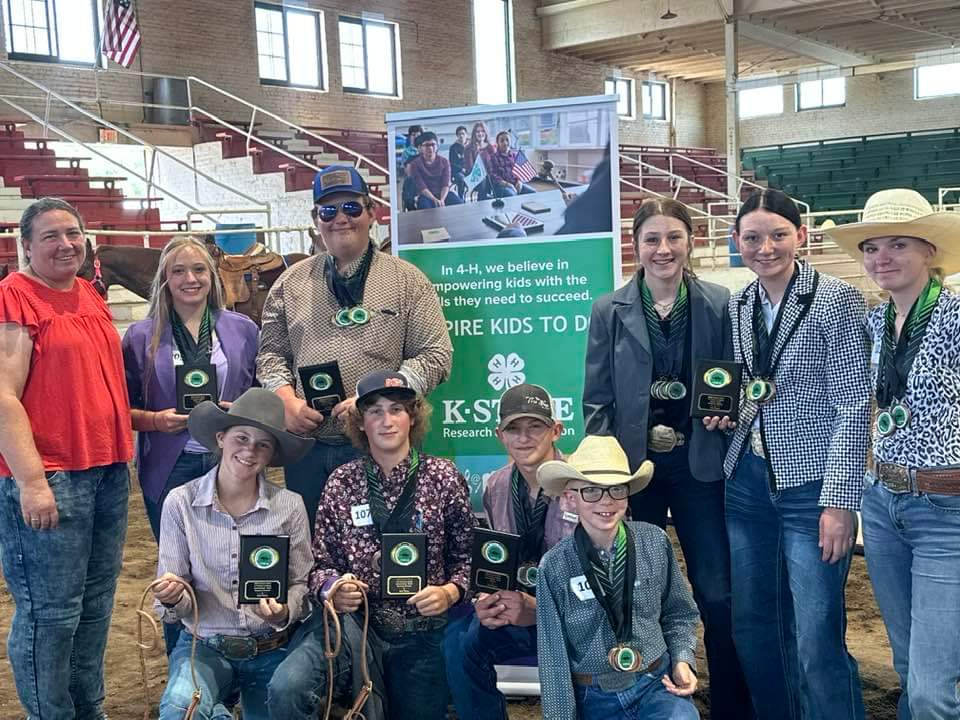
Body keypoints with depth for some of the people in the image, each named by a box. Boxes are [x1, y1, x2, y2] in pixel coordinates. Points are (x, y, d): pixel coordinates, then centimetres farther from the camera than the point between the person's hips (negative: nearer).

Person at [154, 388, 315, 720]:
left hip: (272, 649, 2)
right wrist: (174, 595, -24)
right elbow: (174, 605, -2)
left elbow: (301, 586, 3)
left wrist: (283, 613, -18)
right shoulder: (180, 502, -4)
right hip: (205, 645, -2)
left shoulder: (289, 506, -2)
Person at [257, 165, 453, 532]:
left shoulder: (408, 281, 3)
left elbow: (435, 354, -3)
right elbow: (271, 352, 14)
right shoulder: (291, 282, 12)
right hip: (306, 448, 3)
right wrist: (287, 400, -5)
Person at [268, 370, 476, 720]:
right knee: (286, 687, -24)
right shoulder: (341, 482, 1)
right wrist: (331, 590, -16)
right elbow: (322, 563, 5)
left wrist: (449, 592, -15)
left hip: (422, 631, 0)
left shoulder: (444, 477, -1)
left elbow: (466, 556, 3)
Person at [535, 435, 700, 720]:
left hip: (656, 684, 1)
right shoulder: (554, 566, -10)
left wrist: (682, 659, -5)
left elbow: (678, 614, 10)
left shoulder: (655, 542, -5)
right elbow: (554, 656, -3)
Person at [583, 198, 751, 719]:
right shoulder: (609, 311, 1)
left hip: (699, 463, 0)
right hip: (634, 464, 1)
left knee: (718, 596, 3)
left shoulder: (719, 305, 0)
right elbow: (597, 400, 1)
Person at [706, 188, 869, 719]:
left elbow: (854, 407, -11)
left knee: (817, 641, -5)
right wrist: (729, 411, -1)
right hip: (748, 482, 6)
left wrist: (840, 502, -15)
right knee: (751, 626, 12)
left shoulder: (836, 300, -9)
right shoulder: (738, 306, 9)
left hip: (812, 488, -6)